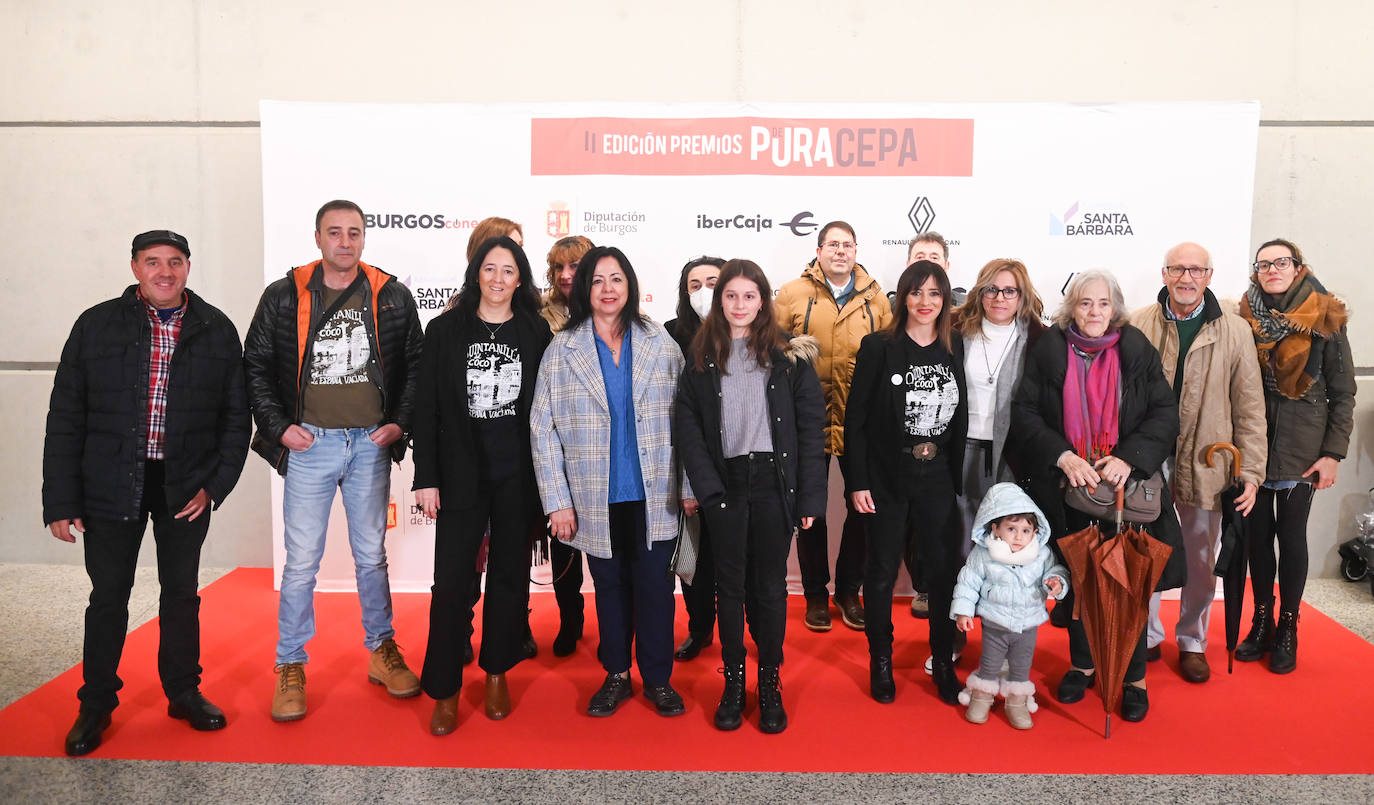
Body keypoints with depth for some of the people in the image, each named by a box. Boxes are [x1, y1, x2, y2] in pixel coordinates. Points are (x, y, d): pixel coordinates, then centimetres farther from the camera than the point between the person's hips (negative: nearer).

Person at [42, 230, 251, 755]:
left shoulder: (217, 330, 0)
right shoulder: (96, 325, -1)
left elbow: (235, 415, 3)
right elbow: (65, 418, -1)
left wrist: (215, 485, -6)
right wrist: (60, 501, -5)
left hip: (187, 487, 1)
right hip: (112, 487, 0)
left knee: (182, 592, 13)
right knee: (108, 596, 9)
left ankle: (184, 692, 29)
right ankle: (96, 705, 26)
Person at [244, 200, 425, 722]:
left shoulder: (392, 297, 3)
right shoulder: (284, 297, 1)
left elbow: (415, 364, 8)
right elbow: (255, 365, 6)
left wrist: (399, 423, -1)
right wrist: (278, 425, -3)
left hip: (371, 445, 1)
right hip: (309, 445, -1)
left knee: (372, 554, 12)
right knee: (301, 561, 2)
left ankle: (381, 651, 27)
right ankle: (290, 667, 17)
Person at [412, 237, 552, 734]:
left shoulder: (535, 333, 4)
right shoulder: (445, 330, 2)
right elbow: (426, 409, 0)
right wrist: (427, 478, -5)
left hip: (519, 475, 1)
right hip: (461, 474, -1)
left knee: (510, 573, 10)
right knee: (452, 580, -2)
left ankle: (497, 674, 27)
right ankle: (445, 692, 11)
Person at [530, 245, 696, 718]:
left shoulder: (660, 344, 3)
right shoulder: (562, 350, 1)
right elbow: (543, 429, 0)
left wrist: (689, 486, 0)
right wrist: (557, 501, -5)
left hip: (654, 495, 0)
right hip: (597, 498, 0)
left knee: (655, 585, 5)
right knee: (609, 585, 12)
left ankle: (658, 679, 21)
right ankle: (616, 675, 28)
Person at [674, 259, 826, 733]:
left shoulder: (789, 356, 0)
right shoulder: (703, 357, 5)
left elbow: (811, 425, -2)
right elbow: (686, 423, 2)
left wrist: (811, 495, -7)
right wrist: (704, 482, -11)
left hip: (773, 482, -1)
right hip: (725, 483, 1)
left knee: (770, 585, 7)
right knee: (730, 585, 9)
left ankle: (770, 684, 21)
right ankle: (733, 682, 22)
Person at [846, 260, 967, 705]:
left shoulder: (954, 350, 6)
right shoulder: (878, 347, -5)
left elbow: (960, 419, 8)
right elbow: (856, 418, -6)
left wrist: (958, 477, 3)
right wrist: (858, 481, -10)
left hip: (939, 477, 3)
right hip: (887, 479, -3)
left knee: (943, 570, 5)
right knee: (883, 572, 8)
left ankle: (943, 664, 21)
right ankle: (881, 662, 24)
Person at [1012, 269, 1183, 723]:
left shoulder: (1138, 351, 3)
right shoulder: (1047, 351, 2)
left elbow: (1165, 413, 0)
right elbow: (1024, 413, -3)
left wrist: (1129, 457, -15)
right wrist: (1062, 456, -16)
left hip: (1127, 487, 0)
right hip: (1067, 488, 0)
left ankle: (1134, 677, 17)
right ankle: (1082, 664, 28)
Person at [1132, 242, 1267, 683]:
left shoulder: (1234, 332, 0)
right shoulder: (1137, 326, -2)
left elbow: (1250, 408, 2)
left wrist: (1250, 472, -3)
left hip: (1205, 465, 1)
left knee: (1201, 561, 12)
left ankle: (1192, 642, 31)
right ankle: (1148, 636, 29)